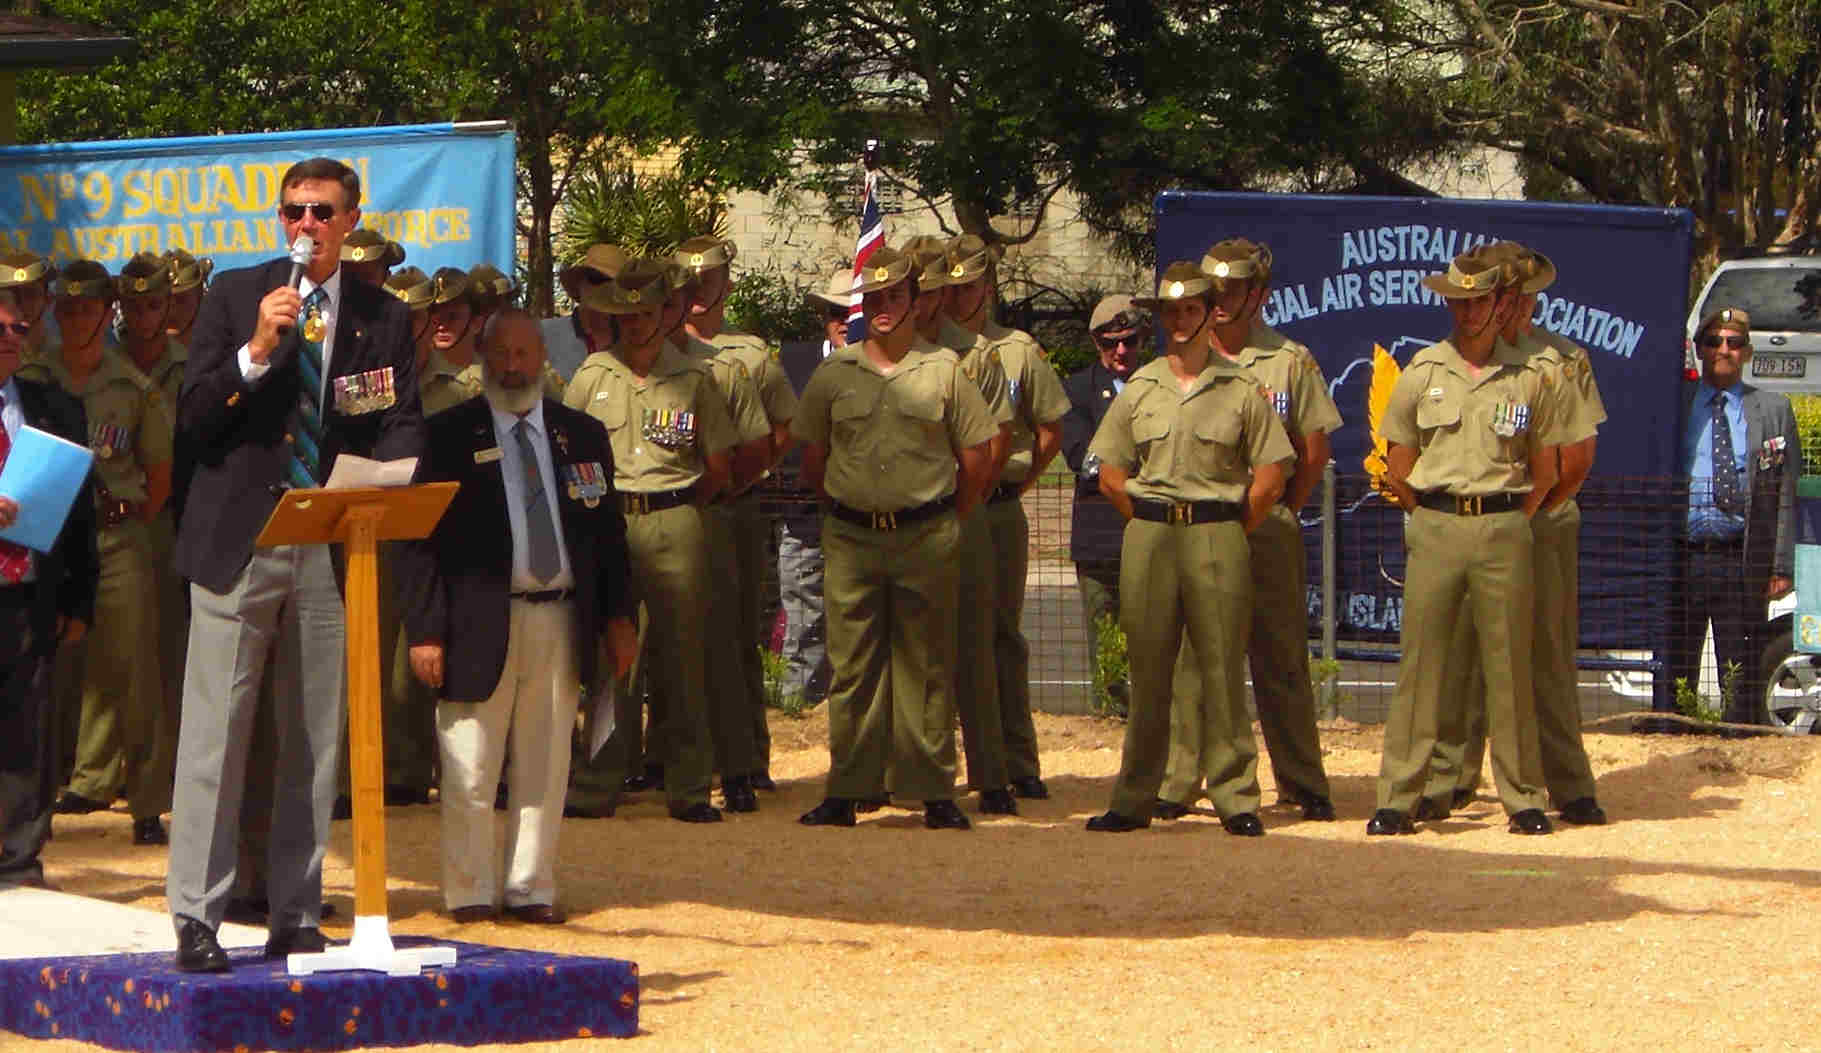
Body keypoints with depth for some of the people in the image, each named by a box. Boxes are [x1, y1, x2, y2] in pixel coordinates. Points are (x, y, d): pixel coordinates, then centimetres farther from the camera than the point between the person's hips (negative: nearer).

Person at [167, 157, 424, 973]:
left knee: (315, 744, 6)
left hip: (332, 553, 2)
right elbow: (193, 419, -1)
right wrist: (256, 351, -16)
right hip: (238, 542, -2)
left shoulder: (385, 318, 9)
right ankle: (196, 919, -3)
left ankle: (296, 920, 12)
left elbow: (403, 428, 5)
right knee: (215, 735, -6)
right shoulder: (235, 296, 5)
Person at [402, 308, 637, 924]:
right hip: (480, 620, -3)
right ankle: (470, 892, 7)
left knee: (545, 768, 7)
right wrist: (425, 630, -10)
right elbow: (422, 540, -3)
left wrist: (619, 617, 10)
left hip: (560, 619, 4)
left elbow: (608, 532, 16)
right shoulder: (448, 435, 0)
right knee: (470, 770, -2)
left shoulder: (582, 434, 12)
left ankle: (531, 889, 14)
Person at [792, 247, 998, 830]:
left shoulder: (943, 370, 3)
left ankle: (934, 791, 6)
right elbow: (812, 460, 16)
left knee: (926, 667, 2)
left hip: (926, 537, -1)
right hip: (852, 536, 1)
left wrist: (948, 519, 10)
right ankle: (846, 790, 6)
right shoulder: (833, 374, 7)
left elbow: (978, 454, 8)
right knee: (852, 667, 2)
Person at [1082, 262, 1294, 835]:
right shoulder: (1138, 388, 10)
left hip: (1218, 535, -2)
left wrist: (1230, 531, 2)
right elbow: (1110, 473, 15)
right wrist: (1150, 522, 8)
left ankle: (1235, 796, 2)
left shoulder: (1241, 389, 3)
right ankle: (1133, 799, 6)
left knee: (1222, 669, -2)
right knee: (1147, 670, 3)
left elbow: (1270, 476, 3)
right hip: (1148, 536, 2)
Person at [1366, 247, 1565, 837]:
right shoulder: (1422, 373, 7)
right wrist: (1431, 519, 8)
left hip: (1504, 528, 0)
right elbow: (1399, 467, 12)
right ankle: (1397, 799, -2)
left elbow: (1545, 470, 12)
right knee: (1420, 660, -3)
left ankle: (1523, 799, 8)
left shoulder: (1529, 378, 6)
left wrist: (1509, 521, 7)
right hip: (1434, 525, 0)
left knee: (1509, 663, 1)